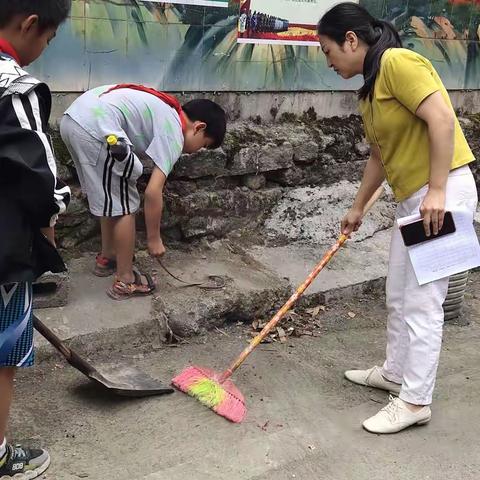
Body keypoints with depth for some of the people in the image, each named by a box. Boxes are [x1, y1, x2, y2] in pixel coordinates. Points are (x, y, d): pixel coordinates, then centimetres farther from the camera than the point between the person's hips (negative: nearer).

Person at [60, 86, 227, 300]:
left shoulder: (163, 112, 25)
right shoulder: (174, 134, -1)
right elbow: (153, 192, -5)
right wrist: (154, 238, 5)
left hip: (72, 118, 10)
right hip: (96, 128, -10)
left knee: (110, 199, 25)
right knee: (124, 206, 5)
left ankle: (107, 257, 41)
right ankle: (125, 282, 15)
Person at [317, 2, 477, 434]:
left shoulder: (397, 62, -14)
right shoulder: (372, 85, 15)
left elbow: (442, 118, -23)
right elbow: (381, 154, 23)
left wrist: (436, 191, -25)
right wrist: (358, 208, 29)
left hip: (442, 194, -10)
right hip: (413, 199, 10)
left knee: (422, 304, -3)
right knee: (398, 296, 19)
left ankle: (415, 401, 9)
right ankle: (395, 373, 35)